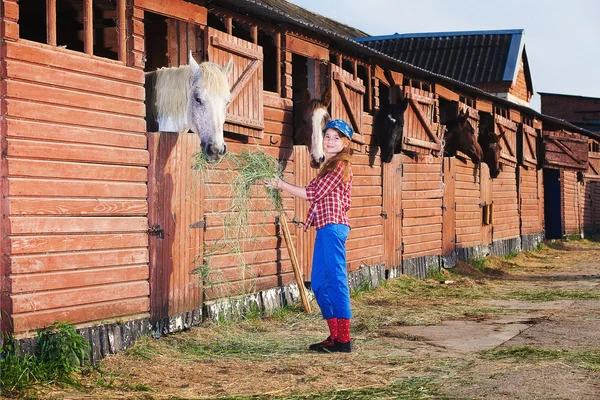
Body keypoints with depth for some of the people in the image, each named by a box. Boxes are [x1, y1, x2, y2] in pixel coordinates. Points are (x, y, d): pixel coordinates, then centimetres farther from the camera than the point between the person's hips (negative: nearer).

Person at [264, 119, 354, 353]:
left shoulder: (340, 165, -8)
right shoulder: (330, 165, 22)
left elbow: (314, 193, -12)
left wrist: (282, 185, -6)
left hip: (333, 227, -10)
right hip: (324, 228, 10)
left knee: (336, 281, -9)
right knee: (319, 283, 11)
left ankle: (343, 340, -6)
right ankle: (335, 335, 17)